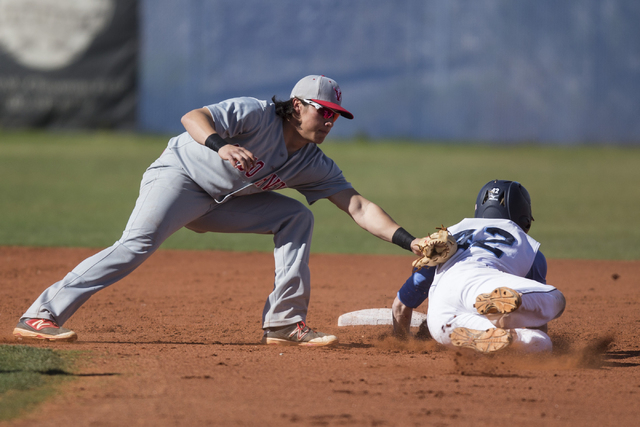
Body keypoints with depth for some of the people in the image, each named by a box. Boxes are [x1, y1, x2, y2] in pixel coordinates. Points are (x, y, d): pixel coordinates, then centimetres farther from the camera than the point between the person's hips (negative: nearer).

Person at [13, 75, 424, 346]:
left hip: (221, 203, 7)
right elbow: (193, 117, -32)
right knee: (137, 245, -27)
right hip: (180, 174, -7)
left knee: (296, 217, -3)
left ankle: (284, 323, -4)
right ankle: (41, 315, -27)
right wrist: (221, 145, -53)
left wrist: (409, 241, -17)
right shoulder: (256, 115, -22)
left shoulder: (314, 165, -3)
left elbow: (358, 207, -6)